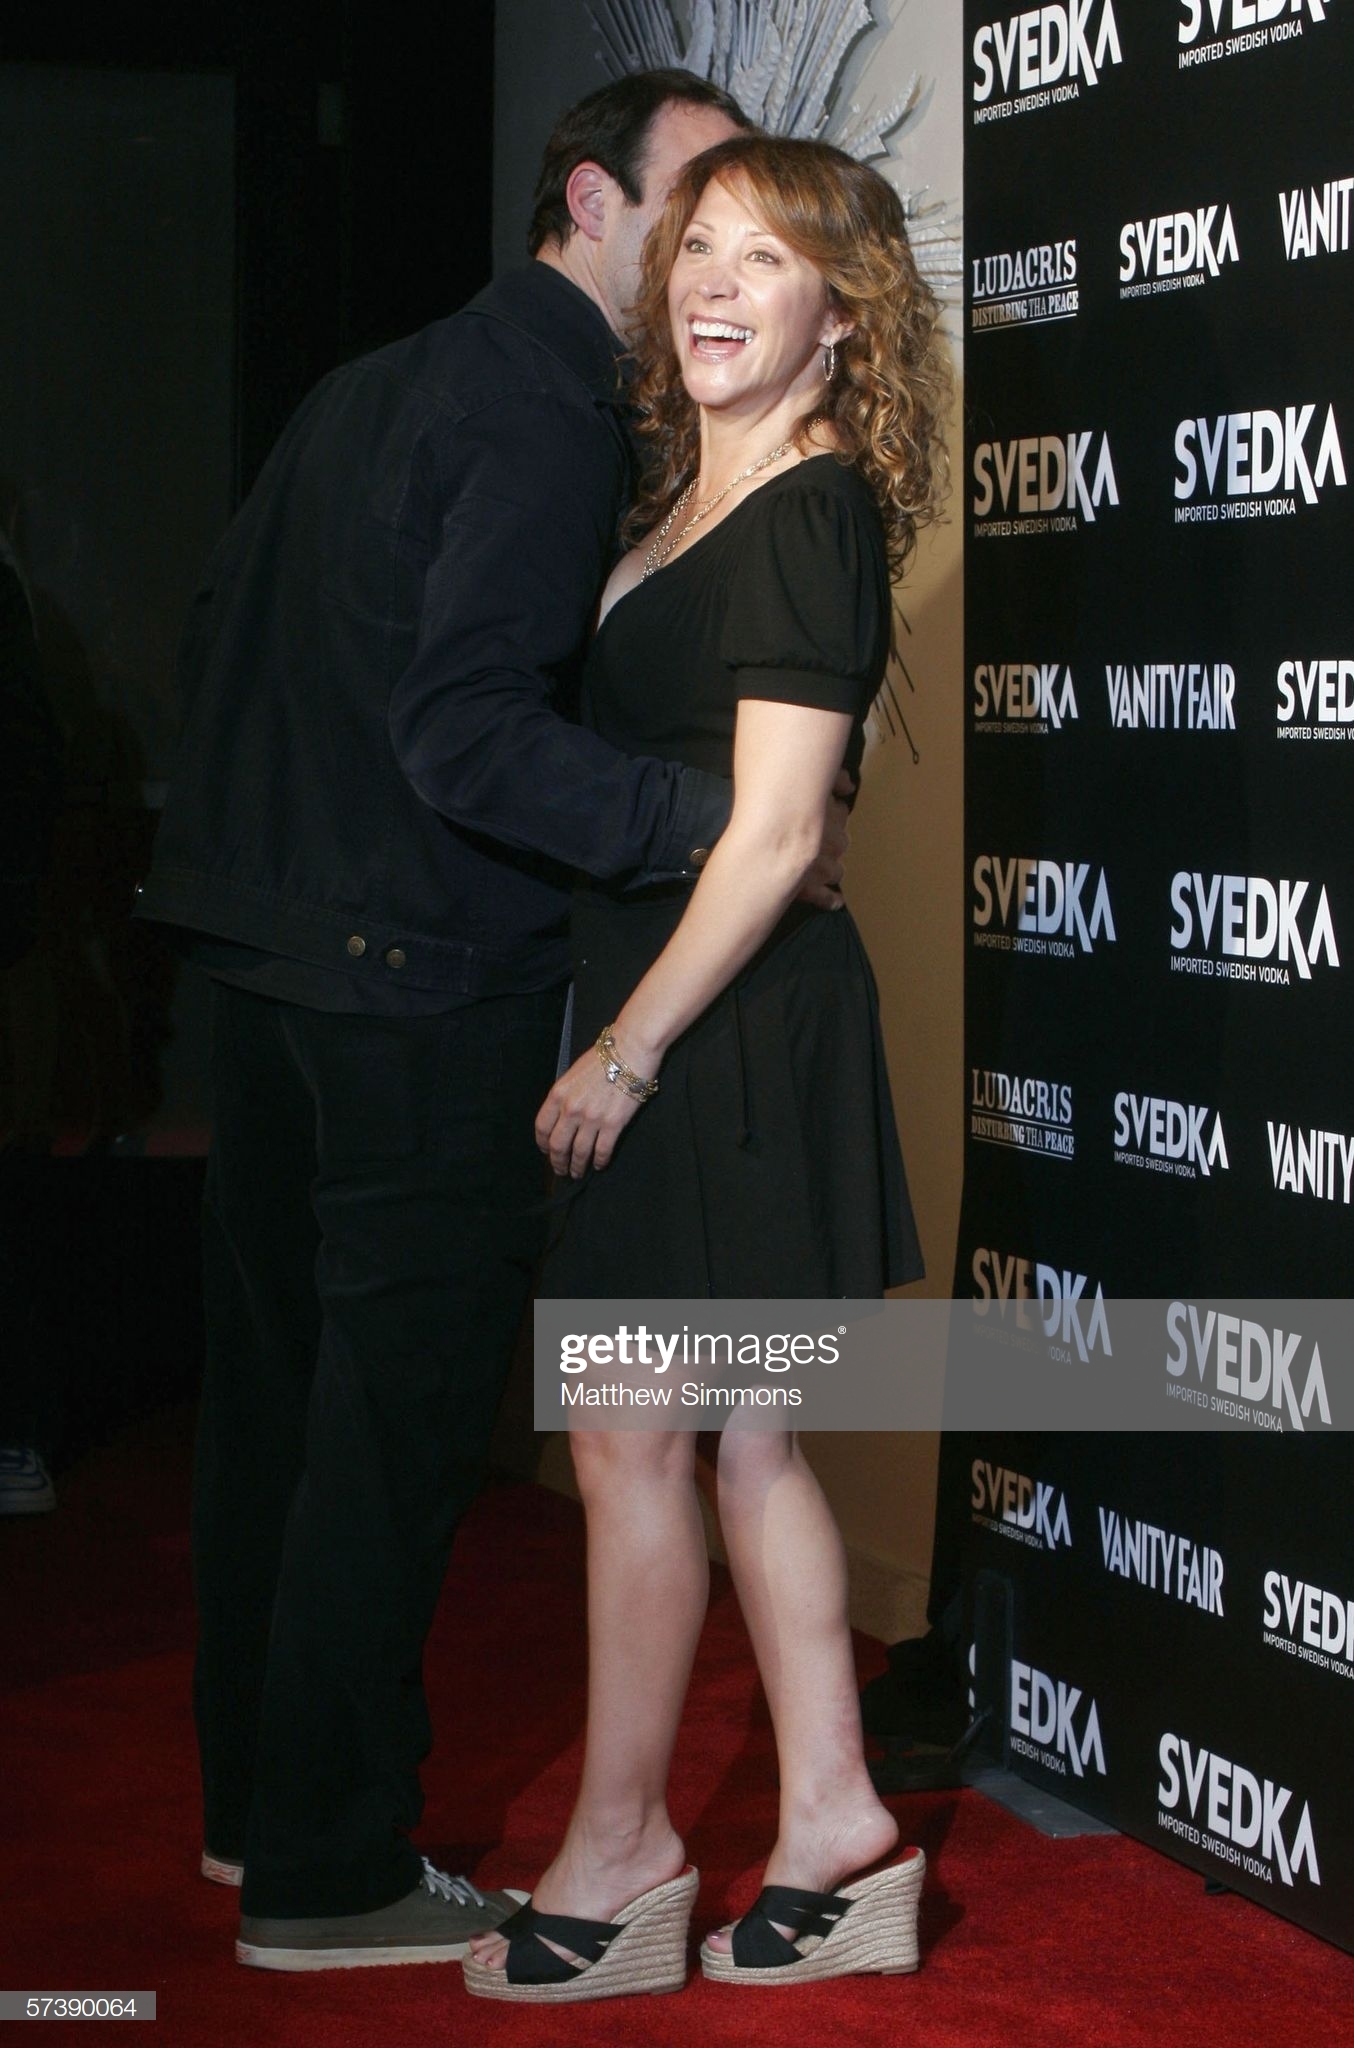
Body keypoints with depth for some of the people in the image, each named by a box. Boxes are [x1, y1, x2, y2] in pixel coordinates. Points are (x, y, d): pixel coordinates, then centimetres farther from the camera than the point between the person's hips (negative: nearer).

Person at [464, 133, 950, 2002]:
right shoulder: (696, 505, 13)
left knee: (630, 1435, -1)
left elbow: (771, 832, -19)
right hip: (671, 1006, 9)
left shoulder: (808, 517, -15)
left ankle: (619, 1856, 10)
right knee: (739, 1433, 12)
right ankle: (834, 1824, 18)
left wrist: (627, 1048, -17)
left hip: (720, 1023, -9)